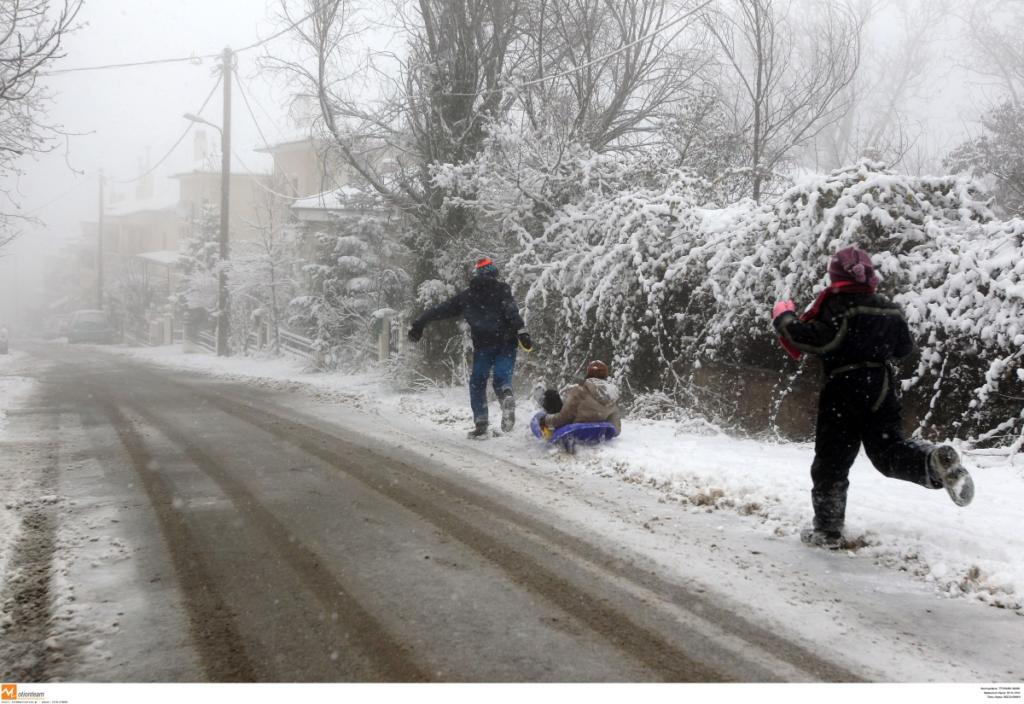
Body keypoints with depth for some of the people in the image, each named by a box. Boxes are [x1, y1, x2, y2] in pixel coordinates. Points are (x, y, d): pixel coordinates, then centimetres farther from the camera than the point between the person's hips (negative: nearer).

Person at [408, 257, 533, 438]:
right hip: (506, 342, 0)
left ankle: (480, 424, 5)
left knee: (477, 383, 12)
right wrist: (522, 331, -21)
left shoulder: (467, 295, 14)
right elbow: (512, 311, -11)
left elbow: (441, 309, 18)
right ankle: (506, 396, -35)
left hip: (483, 344, 0)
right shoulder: (502, 290, 7)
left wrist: (419, 323, 25)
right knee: (501, 378, 1)